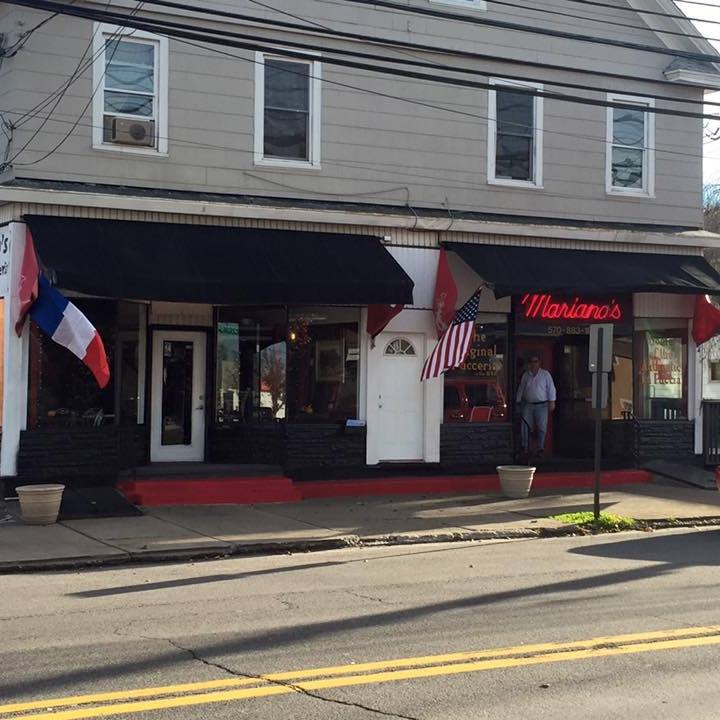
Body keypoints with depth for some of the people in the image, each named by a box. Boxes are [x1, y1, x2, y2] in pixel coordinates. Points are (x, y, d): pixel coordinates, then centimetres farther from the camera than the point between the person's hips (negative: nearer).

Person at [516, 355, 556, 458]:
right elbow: (521, 390, 17)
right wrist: (518, 402, 15)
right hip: (528, 405, 2)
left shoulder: (545, 374, 2)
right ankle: (525, 448, 0)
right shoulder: (525, 375, 11)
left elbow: (551, 389, 1)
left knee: (542, 428, 1)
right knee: (525, 426, -6)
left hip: (542, 405, -2)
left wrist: (552, 402, -5)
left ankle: (541, 448, 12)